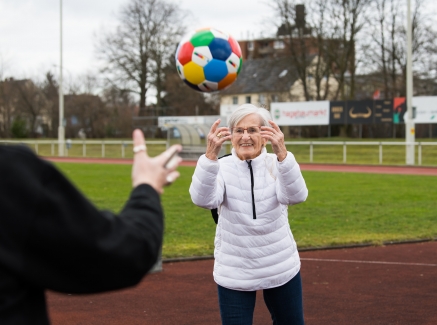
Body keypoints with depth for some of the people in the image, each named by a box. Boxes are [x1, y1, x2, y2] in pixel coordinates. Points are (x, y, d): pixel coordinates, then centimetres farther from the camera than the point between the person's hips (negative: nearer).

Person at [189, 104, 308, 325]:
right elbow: (203, 199, -30)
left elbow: (296, 196, -28)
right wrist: (210, 155, -45)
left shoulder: (276, 164, -8)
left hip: (281, 267, 1)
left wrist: (282, 154, -45)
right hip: (234, 273, -1)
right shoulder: (222, 168, -9)